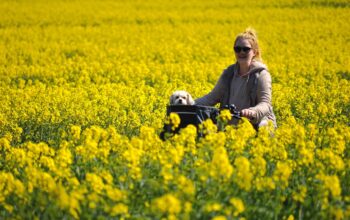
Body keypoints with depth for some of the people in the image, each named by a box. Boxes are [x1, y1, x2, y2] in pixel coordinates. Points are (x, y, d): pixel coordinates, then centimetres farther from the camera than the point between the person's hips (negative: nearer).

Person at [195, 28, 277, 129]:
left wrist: (253, 112, -37)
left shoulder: (261, 75, -7)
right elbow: (213, 97, 13)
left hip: (256, 126, -5)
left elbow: (265, 104, -14)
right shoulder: (229, 73, 9)